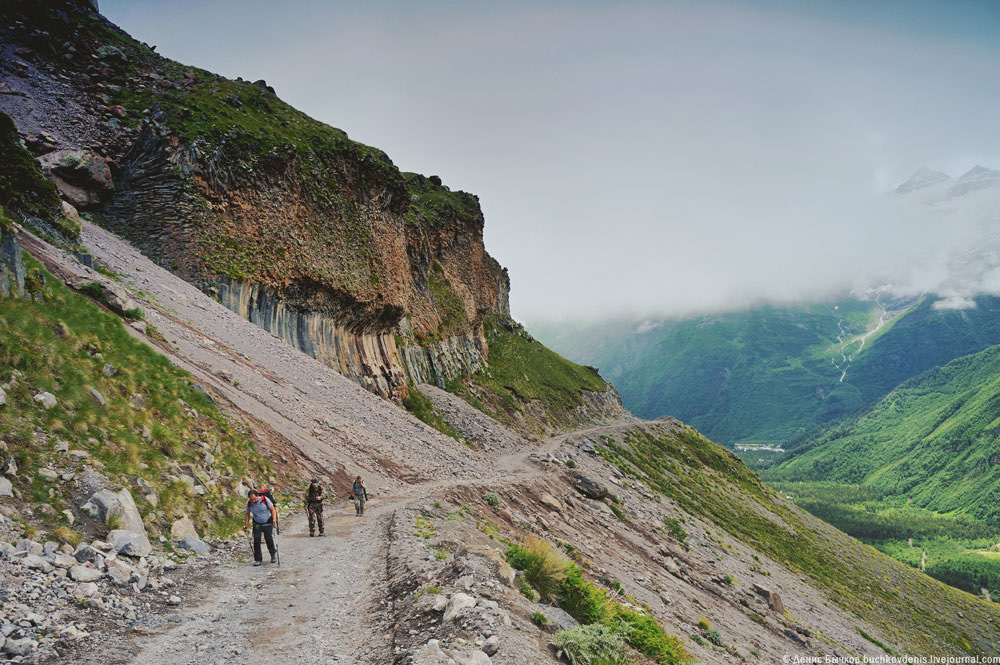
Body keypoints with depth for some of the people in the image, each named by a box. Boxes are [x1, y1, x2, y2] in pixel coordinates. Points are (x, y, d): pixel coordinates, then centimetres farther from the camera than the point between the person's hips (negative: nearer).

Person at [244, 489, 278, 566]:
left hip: (268, 523, -3)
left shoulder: (265, 499, -15)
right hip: (257, 524, 3)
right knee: (256, 540, -5)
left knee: (269, 539, 0)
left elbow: (272, 509, -11)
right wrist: (246, 525, 1)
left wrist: (274, 519, -22)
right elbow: (247, 514, 8)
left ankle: (273, 554, 26)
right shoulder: (249, 503, -6)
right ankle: (258, 559, 5)